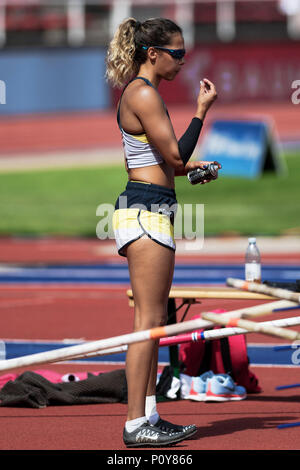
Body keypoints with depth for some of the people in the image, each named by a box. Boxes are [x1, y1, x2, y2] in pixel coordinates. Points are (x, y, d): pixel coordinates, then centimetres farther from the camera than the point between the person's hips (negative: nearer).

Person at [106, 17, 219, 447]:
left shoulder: (140, 93, 18)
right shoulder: (144, 94, -13)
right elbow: (175, 157, -15)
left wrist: (192, 165, 14)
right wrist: (202, 110, -9)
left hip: (147, 212, 11)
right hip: (146, 212, -11)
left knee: (152, 322, 12)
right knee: (148, 322, -9)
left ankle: (149, 416, 15)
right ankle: (136, 424, -8)